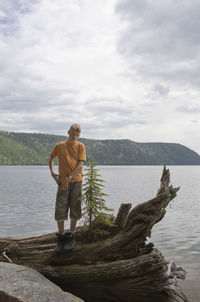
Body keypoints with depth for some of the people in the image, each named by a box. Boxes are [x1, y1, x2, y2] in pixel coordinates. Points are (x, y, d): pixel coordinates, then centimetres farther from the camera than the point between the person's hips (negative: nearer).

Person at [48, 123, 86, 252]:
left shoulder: (80, 146, 2)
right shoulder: (59, 146, 7)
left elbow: (80, 165, -6)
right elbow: (51, 159, 22)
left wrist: (68, 178, -13)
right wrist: (52, 172, 6)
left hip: (76, 181, -1)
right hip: (62, 182, 1)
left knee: (75, 210, 5)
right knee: (60, 210, -2)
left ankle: (71, 237, 20)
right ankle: (61, 238, 11)